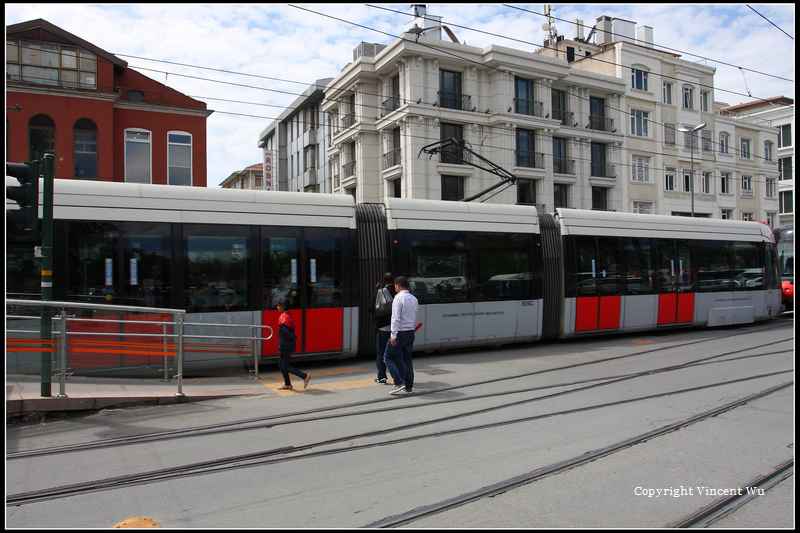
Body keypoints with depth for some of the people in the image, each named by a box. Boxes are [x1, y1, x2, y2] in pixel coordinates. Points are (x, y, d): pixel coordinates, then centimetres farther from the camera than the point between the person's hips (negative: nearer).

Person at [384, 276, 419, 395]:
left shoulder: (398, 298, -13)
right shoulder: (414, 299, 11)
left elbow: (396, 318, -19)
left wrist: (393, 335, -21)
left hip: (400, 333, -7)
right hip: (411, 333, 7)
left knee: (389, 357, 3)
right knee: (407, 359, 14)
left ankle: (399, 383, -6)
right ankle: (408, 386, 15)